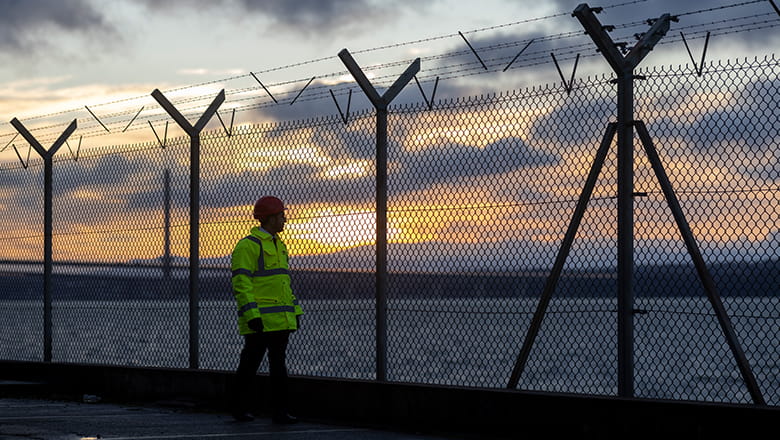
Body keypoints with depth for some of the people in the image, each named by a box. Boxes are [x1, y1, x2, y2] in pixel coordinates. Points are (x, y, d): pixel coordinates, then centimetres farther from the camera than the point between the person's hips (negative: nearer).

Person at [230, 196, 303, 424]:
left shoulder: (278, 245, 19)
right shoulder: (248, 246, -10)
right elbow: (241, 283, -16)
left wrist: (295, 310, 19)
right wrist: (251, 314, -22)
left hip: (281, 319, 9)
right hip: (260, 320, -8)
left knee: (278, 364, 6)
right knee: (250, 363, -2)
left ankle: (280, 411, 9)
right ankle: (240, 408, 6)